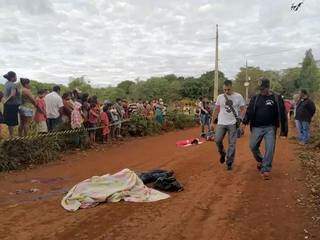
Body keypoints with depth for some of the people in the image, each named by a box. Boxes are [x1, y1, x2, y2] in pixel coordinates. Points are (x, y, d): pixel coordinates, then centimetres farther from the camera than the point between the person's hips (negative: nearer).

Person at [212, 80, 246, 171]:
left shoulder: (238, 96, -2)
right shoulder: (220, 97, 5)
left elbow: (243, 109, 2)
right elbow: (216, 110, 12)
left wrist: (240, 118, -15)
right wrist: (213, 121, 10)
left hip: (233, 123, -2)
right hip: (221, 123, 2)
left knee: (232, 143, 1)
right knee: (217, 140, -7)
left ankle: (229, 163, 12)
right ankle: (222, 153, 23)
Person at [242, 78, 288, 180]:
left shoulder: (276, 98, -1)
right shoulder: (255, 98, 5)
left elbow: (282, 114, 0)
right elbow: (249, 111, 8)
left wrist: (283, 130, -2)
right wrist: (245, 123, -4)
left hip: (270, 128, -2)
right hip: (256, 127, 3)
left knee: (270, 148, -7)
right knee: (253, 146, 5)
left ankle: (265, 170, 2)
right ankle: (260, 161, 33)